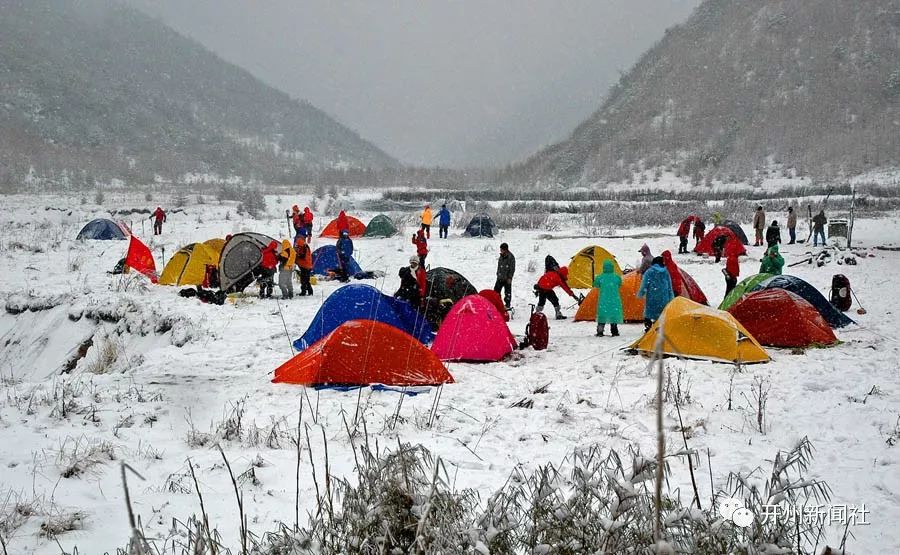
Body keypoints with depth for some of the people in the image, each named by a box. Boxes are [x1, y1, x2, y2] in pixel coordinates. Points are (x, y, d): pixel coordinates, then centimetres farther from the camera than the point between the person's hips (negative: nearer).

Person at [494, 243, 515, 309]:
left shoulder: (511, 257, -12)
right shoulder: (501, 257, 10)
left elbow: (512, 268, -12)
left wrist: (510, 277, -15)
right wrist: (498, 274, 18)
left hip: (507, 278, -7)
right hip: (500, 278, 7)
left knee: (507, 292, 2)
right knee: (496, 290, 8)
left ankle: (507, 305, 10)